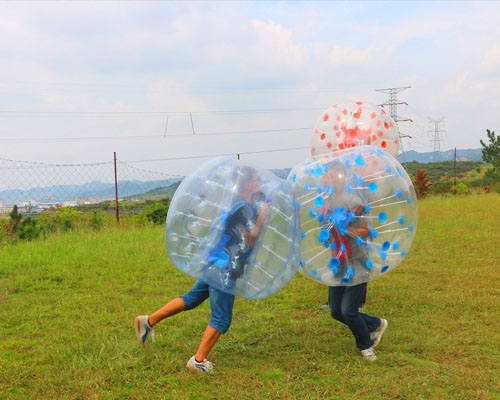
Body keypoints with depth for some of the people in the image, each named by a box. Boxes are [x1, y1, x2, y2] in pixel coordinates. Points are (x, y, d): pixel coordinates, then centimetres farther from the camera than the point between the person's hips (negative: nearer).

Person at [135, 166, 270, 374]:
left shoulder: (242, 205, 12)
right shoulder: (243, 208, -18)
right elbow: (249, 241, -21)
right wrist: (262, 216, -16)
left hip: (216, 264, 10)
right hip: (225, 269, -10)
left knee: (191, 298, 20)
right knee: (221, 319, -1)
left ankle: (149, 321, 24)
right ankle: (198, 360, 5)